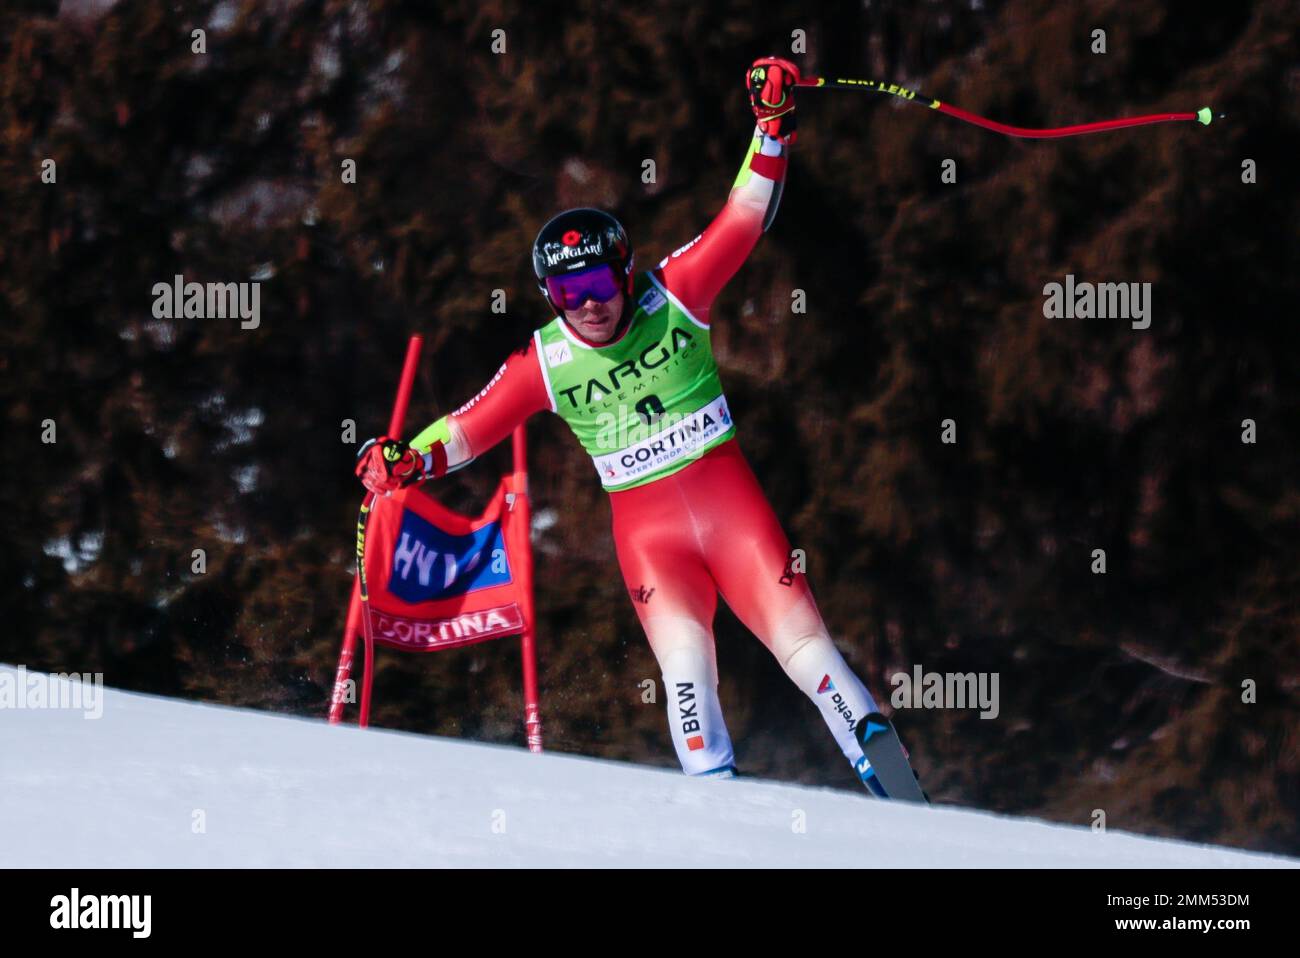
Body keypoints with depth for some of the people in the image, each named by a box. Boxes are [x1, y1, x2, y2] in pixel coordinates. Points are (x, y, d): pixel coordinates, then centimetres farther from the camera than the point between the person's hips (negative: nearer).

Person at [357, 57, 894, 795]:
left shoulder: (673, 298, -3)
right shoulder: (544, 364, -1)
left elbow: (744, 222, -3)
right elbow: (471, 428, 6)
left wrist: (772, 127, -12)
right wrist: (409, 459, -10)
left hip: (729, 496, 0)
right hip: (648, 526, 0)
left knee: (802, 641, -7)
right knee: (685, 660, -21)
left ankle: (891, 782, -3)